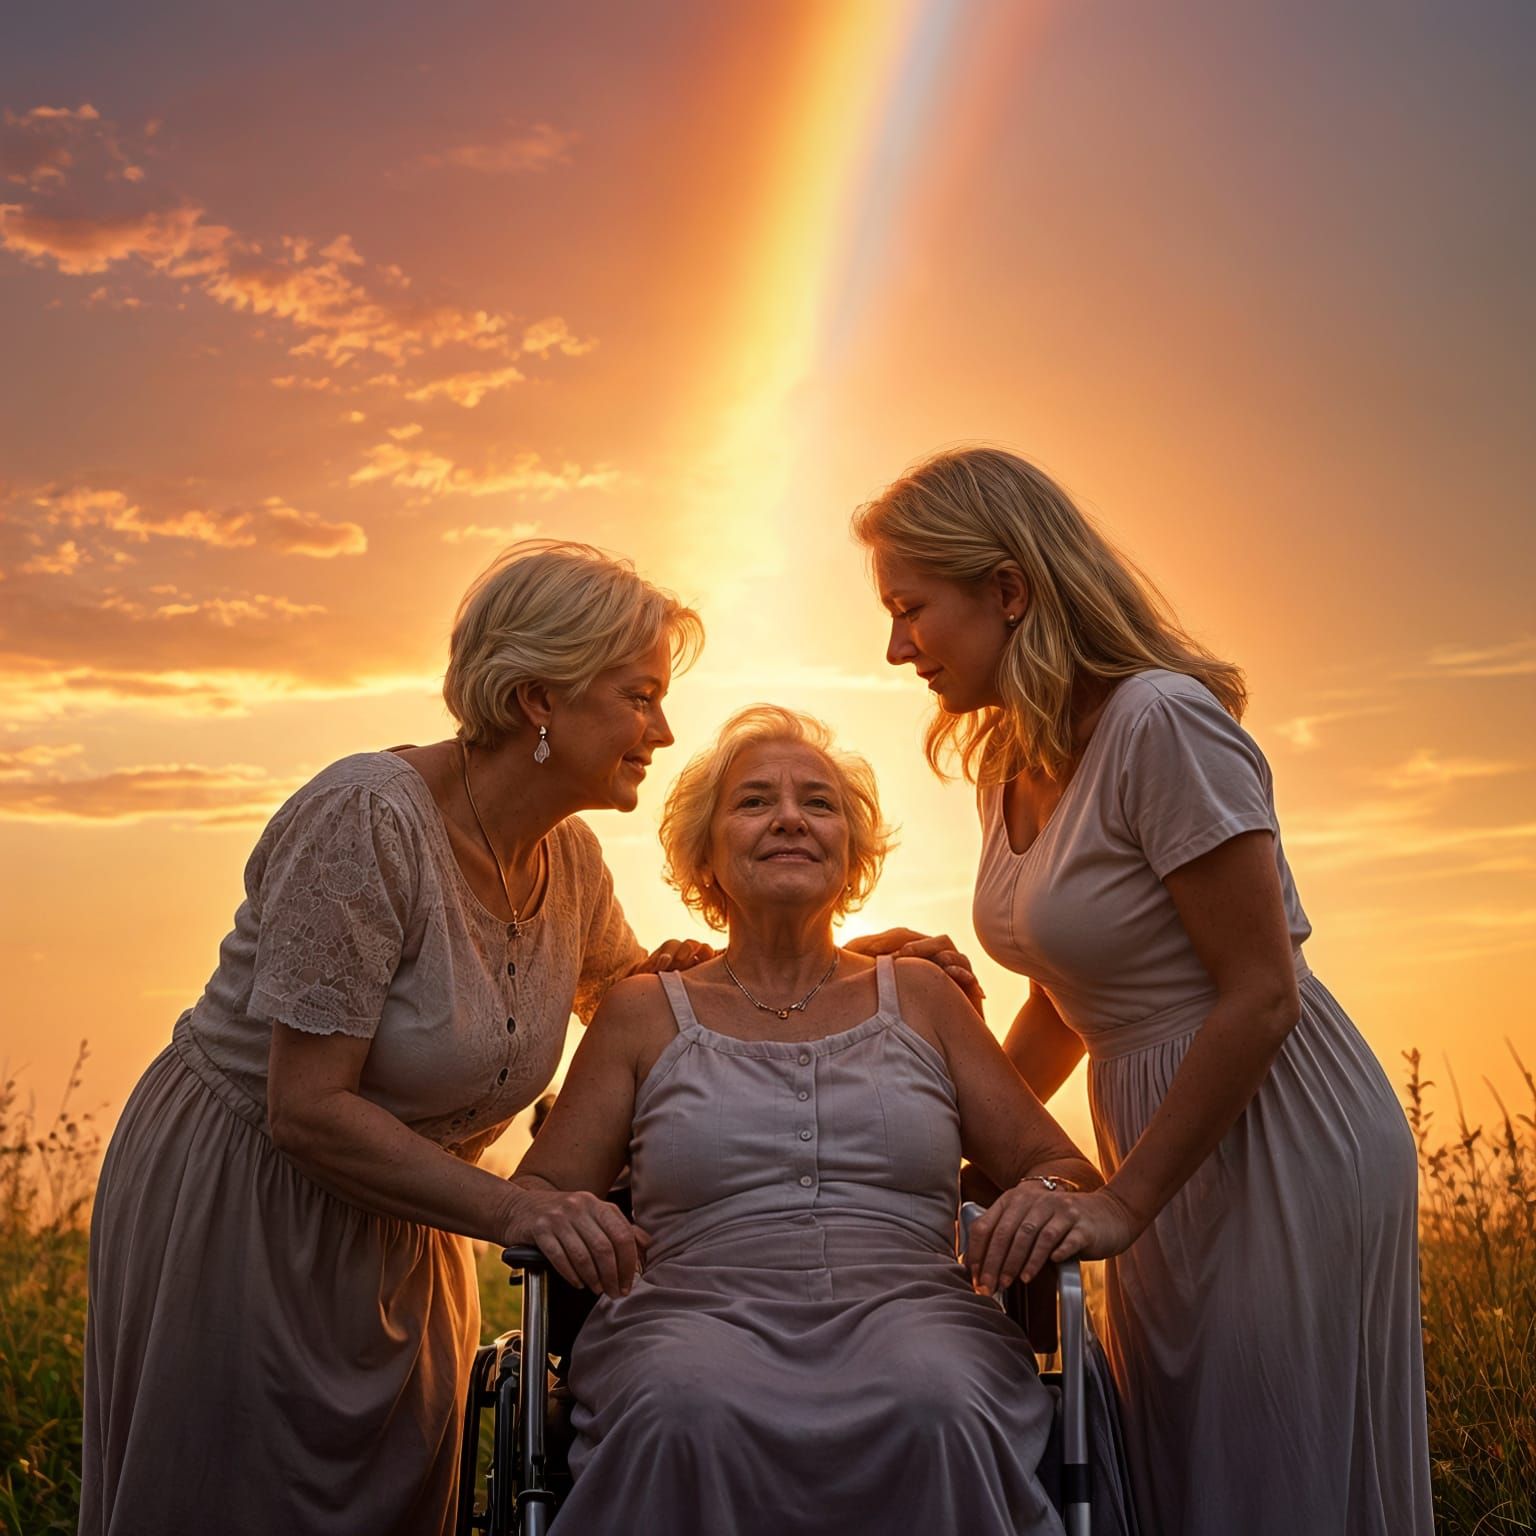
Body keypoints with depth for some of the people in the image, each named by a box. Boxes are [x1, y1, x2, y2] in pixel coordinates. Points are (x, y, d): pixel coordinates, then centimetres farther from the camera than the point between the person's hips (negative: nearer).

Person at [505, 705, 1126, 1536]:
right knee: (685, 1409, -37)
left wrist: (1058, 1200, -8)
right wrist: (550, 1212, -12)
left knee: (938, 1405, -36)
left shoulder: (919, 996, 20)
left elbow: (1055, 1163, 17)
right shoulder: (645, 1014, 18)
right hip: (698, 1313, 0)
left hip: (905, 1307, 1)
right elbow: (533, 1191, 13)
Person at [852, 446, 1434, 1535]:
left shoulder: (1160, 722, -21)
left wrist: (1124, 1200, -17)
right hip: (1169, 1153, 8)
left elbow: (1261, 997, -21)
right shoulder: (1010, 766, 6)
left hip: (1281, 1147, -8)